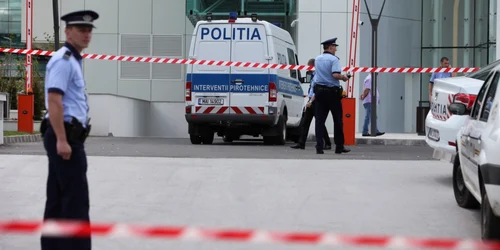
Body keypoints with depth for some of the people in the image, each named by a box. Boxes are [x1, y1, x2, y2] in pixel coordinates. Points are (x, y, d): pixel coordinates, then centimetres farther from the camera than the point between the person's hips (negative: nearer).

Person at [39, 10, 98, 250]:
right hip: (66, 136, -10)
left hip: (66, 137, 10)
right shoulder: (63, 60, -12)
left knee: (57, 199, 11)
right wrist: (62, 140, -25)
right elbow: (54, 102, -21)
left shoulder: (72, 60, 20)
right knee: (76, 201, -10)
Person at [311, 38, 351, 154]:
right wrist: (344, 77, -6)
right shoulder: (334, 59, -11)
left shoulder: (317, 59, 11)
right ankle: (339, 146, 11)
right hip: (332, 91, -5)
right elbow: (335, 75, -21)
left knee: (319, 119, 1)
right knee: (337, 120, 6)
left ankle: (319, 147, -7)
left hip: (319, 91, 5)